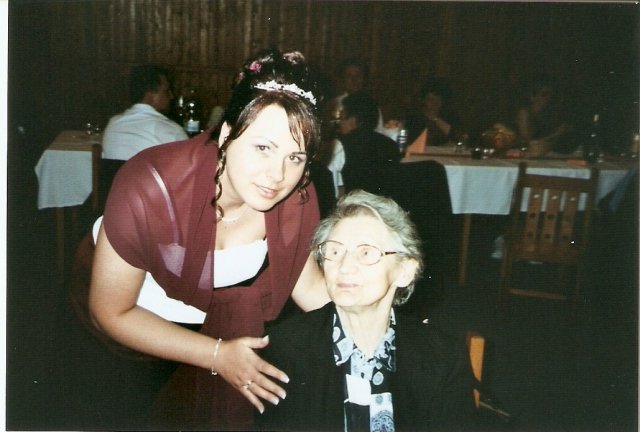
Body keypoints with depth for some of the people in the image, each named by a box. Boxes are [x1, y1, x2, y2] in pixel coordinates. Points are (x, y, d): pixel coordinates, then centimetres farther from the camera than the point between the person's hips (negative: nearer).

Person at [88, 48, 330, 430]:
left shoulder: (297, 196, -24)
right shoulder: (150, 187, -35)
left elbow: (311, 290, -14)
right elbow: (112, 312, -24)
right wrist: (217, 354, -26)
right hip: (132, 336, -2)